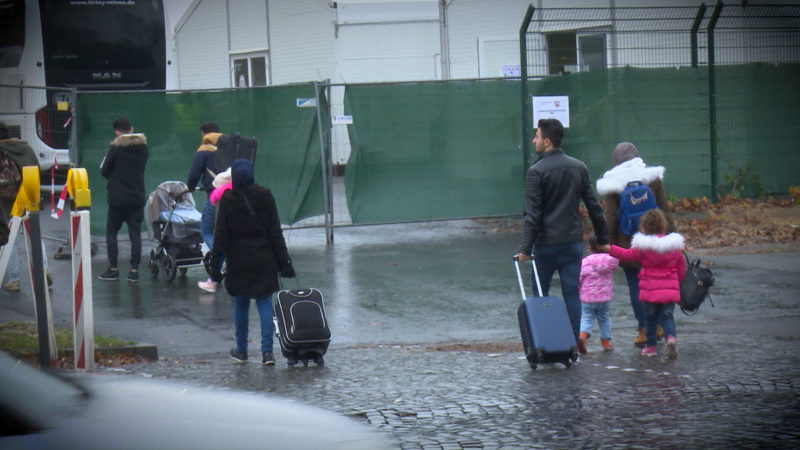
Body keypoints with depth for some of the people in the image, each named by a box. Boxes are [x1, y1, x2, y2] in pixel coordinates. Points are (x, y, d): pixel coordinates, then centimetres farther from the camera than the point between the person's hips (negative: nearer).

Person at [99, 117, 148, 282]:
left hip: (117, 198, -4)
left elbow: (104, 171, -5)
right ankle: (134, 270, 2)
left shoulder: (115, 148, -12)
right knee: (135, 233, 5)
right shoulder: (143, 147, 3)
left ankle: (113, 269, 6)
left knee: (111, 232, 8)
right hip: (137, 197, 4)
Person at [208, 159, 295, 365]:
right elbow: (275, 232, -2)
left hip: (238, 261, 0)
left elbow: (220, 235, -6)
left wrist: (215, 265, -2)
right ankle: (267, 351, -6)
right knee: (265, 303, 3)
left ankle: (241, 350, 21)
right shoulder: (264, 196, -3)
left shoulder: (227, 199, -7)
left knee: (240, 305, 12)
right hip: (263, 260, 1)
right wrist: (284, 262, 2)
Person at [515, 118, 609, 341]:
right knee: (572, 293, 4)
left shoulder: (537, 171, -10)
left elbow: (532, 214, -14)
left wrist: (525, 247, -15)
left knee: (540, 294, 8)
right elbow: (594, 206, 10)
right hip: (574, 242, 4)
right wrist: (603, 238, 17)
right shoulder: (579, 167, 7)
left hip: (546, 243, -4)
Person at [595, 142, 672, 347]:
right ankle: (657, 326, 19)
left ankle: (644, 331, 4)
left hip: (627, 243, -2)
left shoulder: (613, 184, -6)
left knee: (635, 286, 4)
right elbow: (665, 210, 2)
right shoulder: (653, 178, 2)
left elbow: (611, 218, -6)